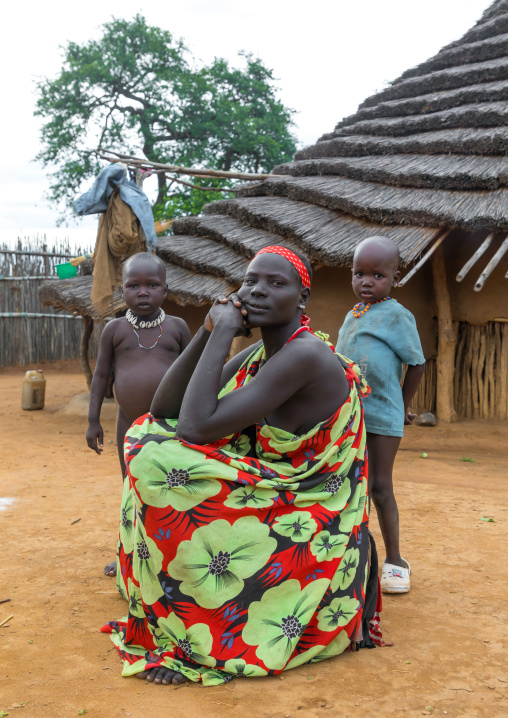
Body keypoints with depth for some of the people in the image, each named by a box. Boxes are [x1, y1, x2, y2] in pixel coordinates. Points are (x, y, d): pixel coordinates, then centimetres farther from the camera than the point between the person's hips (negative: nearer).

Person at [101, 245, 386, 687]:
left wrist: (224, 332, -20)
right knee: (151, 435, 10)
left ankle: (194, 639, -4)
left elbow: (196, 427, -30)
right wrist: (210, 331, -8)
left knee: (159, 459, -18)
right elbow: (163, 409, 2)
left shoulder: (304, 356, -23)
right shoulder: (259, 355, 6)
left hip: (302, 533, -9)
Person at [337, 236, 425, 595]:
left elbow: (417, 364, -6)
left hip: (381, 416, -6)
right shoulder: (352, 315, 10)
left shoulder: (397, 316, -9)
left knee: (380, 487, 0)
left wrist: (402, 408, 2)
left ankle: (395, 560, 15)